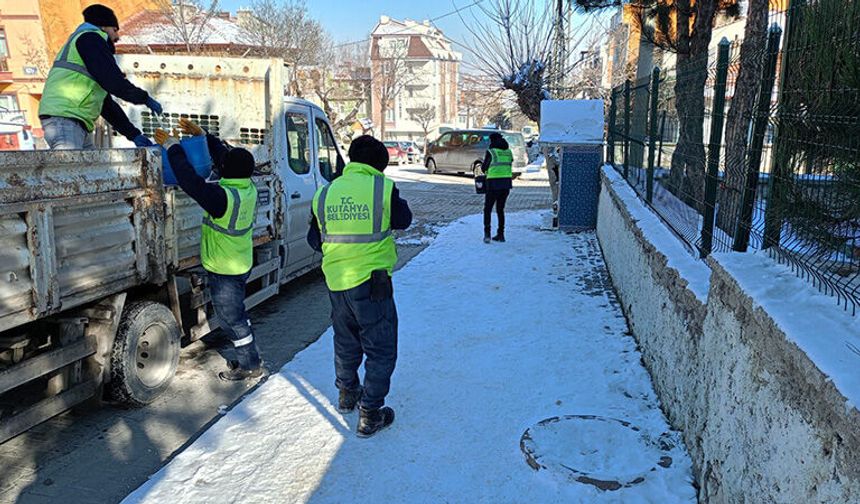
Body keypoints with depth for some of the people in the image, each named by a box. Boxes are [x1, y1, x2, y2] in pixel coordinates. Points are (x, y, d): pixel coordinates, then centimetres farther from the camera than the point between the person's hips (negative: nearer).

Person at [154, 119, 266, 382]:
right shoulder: (248, 189, -2)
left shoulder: (224, 196, -28)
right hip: (241, 265, 9)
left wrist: (173, 147, -22)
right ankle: (249, 359, 34)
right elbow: (223, 153, 10)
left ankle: (251, 366, 18)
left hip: (224, 271, -9)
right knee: (236, 314, 22)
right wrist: (202, 135, 12)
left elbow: (191, 182, -32)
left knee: (231, 318, 6)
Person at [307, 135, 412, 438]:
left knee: (345, 342, 25)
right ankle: (370, 415, 13)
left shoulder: (325, 193, 3)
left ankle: (347, 395, 43)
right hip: (371, 281, -5)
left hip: (336, 281, 6)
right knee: (381, 350, 8)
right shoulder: (383, 188, -11)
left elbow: (314, 239, 12)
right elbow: (403, 221, 5)